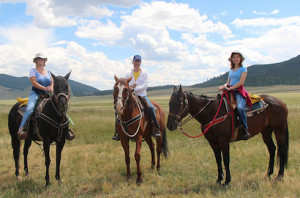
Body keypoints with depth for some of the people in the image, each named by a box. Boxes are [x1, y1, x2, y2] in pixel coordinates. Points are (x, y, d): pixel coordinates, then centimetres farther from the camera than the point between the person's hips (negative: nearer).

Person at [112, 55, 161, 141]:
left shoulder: (144, 73, 5)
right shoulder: (128, 74, 10)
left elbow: (146, 85, -6)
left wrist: (135, 88, -19)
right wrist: (130, 87, -15)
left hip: (142, 95, -2)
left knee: (151, 108, -29)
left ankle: (155, 129, -18)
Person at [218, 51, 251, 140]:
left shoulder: (243, 69, 5)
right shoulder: (231, 70, 23)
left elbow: (241, 82, -7)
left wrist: (230, 88, -14)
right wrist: (224, 86, -1)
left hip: (239, 91, -7)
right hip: (230, 92, 7)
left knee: (240, 107, -33)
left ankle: (245, 130, -27)